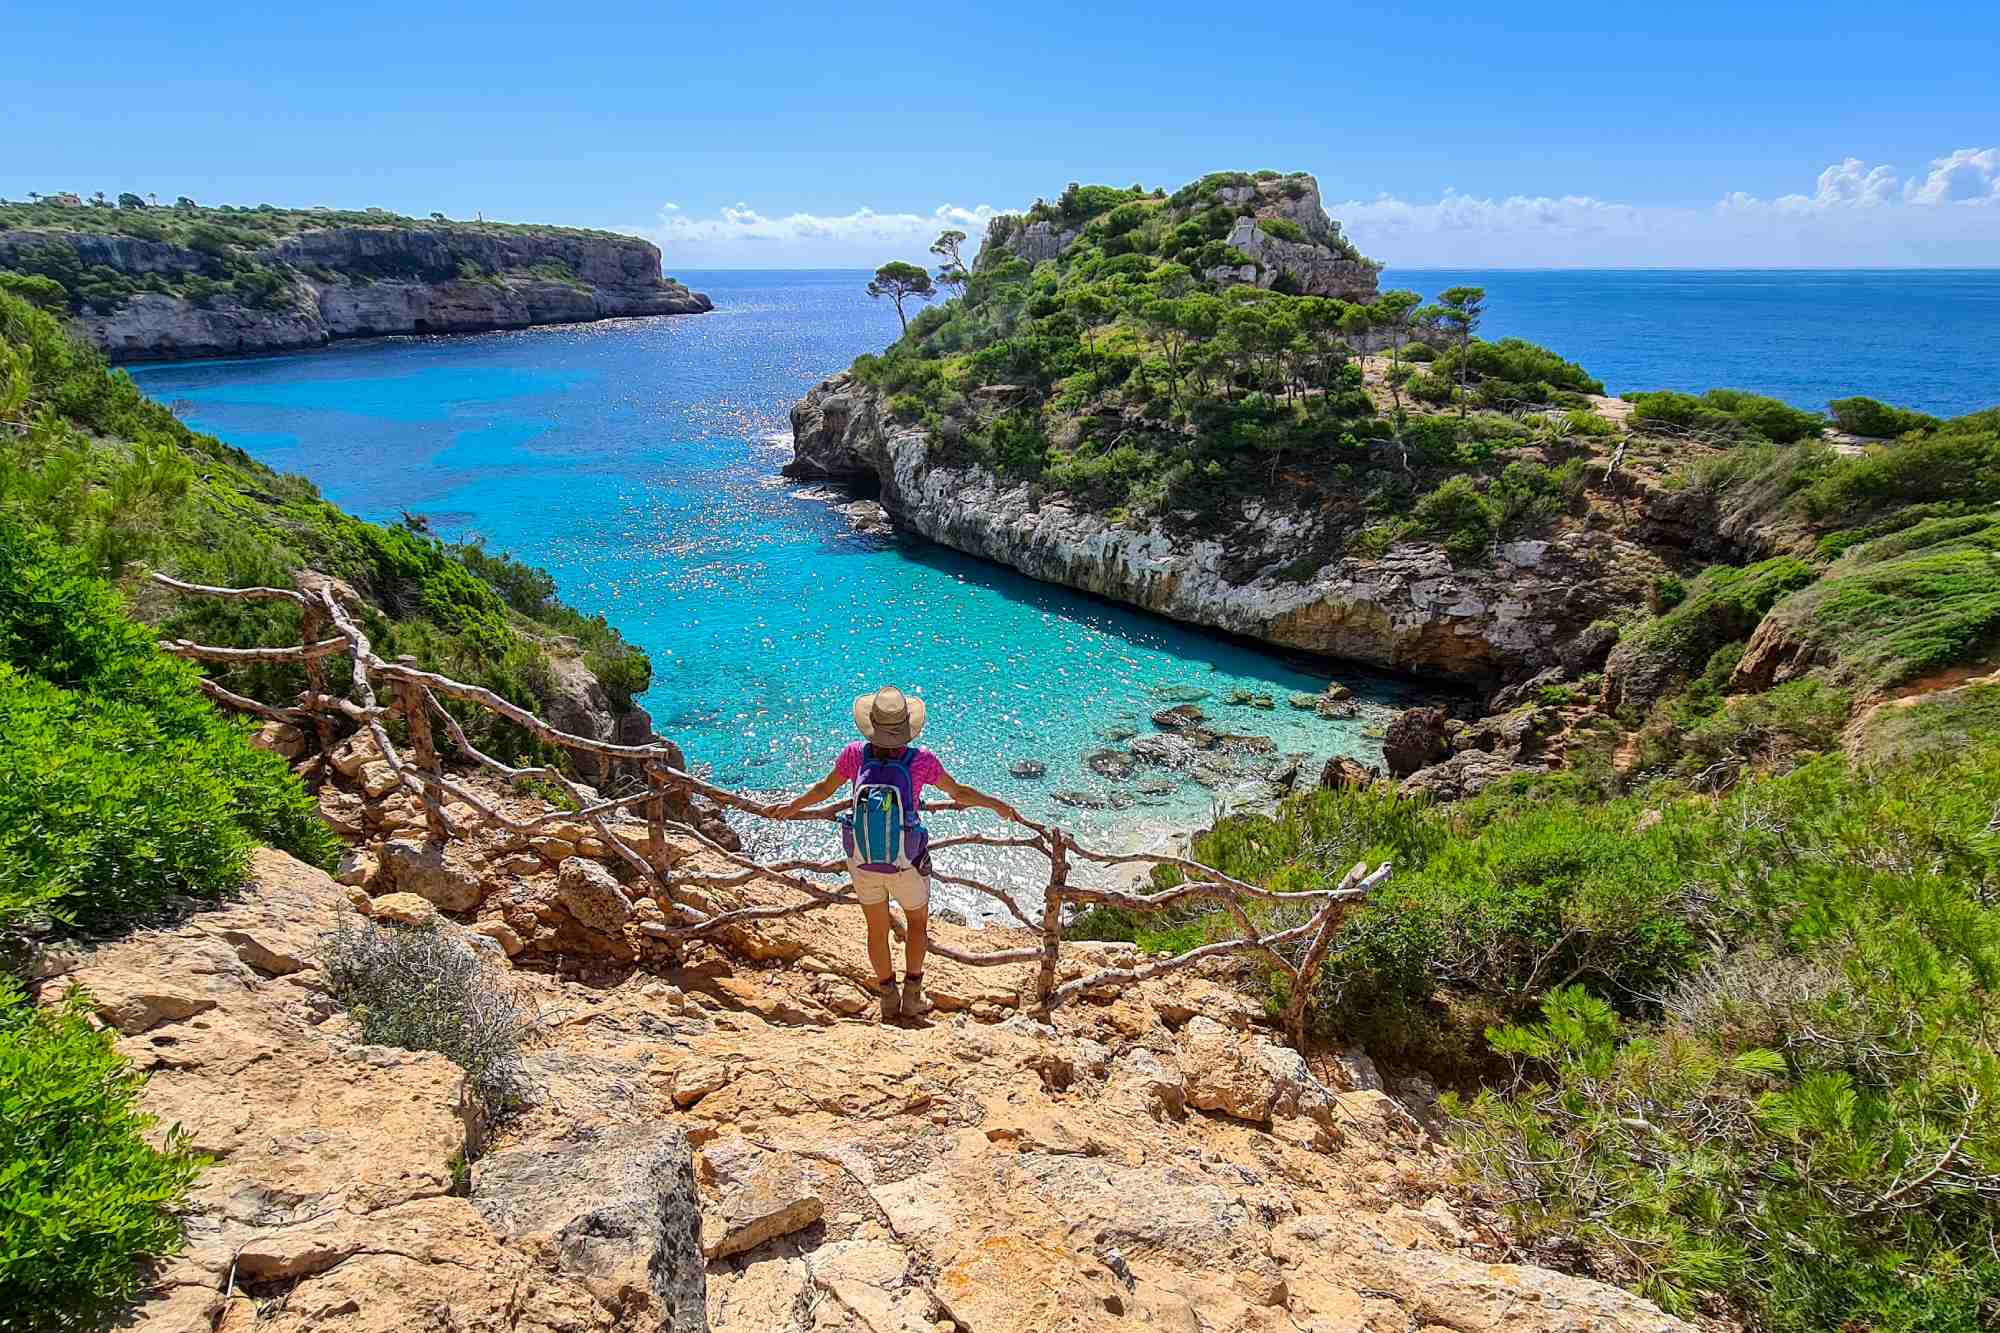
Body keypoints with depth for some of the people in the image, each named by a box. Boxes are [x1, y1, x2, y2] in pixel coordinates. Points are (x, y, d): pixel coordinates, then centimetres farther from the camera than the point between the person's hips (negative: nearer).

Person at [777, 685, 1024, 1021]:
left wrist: (792, 807, 22)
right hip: (906, 866, -2)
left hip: (864, 863, 2)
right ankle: (912, 996, 27)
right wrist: (998, 805, 12)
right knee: (918, 921, 25)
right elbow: (958, 792, -5)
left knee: (877, 930, 21)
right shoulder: (921, 760, -19)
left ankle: (889, 1000, 34)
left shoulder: (856, 754, -13)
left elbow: (824, 788, 3)